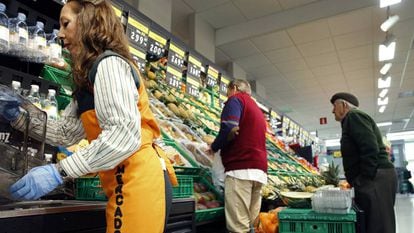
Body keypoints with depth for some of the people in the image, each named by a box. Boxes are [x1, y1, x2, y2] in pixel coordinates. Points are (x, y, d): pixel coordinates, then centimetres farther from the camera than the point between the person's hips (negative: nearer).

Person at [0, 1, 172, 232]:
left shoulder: (109, 63, -9)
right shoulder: (92, 76, 23)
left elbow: (124, 135, -23)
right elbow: (66, 131, 18)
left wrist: (58, 171, -22)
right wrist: (19, 117, 10)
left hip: (138, 181, -10)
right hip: (128, 183, 10)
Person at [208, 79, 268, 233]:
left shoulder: (236, 99, 3)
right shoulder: (257, 109, 30)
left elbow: (229, 128, -15)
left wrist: (214, 147, 1)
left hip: (241, 168, -9)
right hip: (259, 170, 9)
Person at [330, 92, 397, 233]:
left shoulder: (353, 116, -6)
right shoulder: (353, 118, 25)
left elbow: (370, 148, -20)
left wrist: (365, 179, -18)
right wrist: (354, 180, 19)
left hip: (375, 179, -11)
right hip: (374, 178, 11)